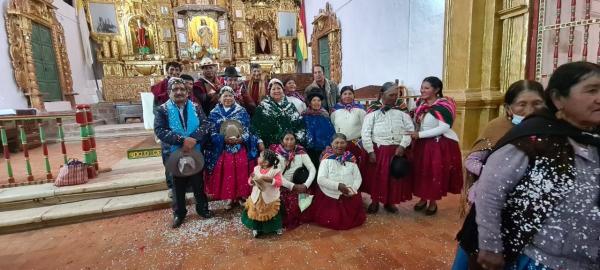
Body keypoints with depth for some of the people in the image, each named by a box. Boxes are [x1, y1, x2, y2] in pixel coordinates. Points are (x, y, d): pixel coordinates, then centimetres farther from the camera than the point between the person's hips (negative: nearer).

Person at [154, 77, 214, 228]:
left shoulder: (195, 108, 0)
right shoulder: (163, 110, -5)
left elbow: (206, 124, -11)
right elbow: (159, 130, -18)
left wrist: (193, 139, -27)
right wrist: (182, 140, -28)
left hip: (195, 154, 1)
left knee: (198, 183, 15)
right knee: (178, 186, 15)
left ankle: (202, 208, 34)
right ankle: (179, 213, 33)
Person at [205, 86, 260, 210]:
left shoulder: (242, 111, 4)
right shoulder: (214, 113, 4)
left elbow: (248, 129, 1)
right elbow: (212, 133, -2)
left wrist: (240, 139, -17)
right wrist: (224, 139, -17)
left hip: (241, 148, 0)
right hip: (223, 149, 0)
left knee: (241, 172, 2)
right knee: (227, 173, 2)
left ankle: (242, 195, 19)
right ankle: (229, 197, 18)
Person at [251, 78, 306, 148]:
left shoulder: (290, 105, 10)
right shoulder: (263, 106, 1)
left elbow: (300, 123, 11)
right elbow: (254, 125, -2)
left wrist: (298, 138, 0)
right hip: (270, 145, -3)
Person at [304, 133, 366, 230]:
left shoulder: (351, 159, 4)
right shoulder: (326, 159, -4)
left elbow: (358, 178, 5)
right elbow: (320, 179, -12)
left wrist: (352, 190, -14)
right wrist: (337, 185, -22)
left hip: (349, 197, 2)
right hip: (330, 197, -2)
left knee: (353, 219, -7)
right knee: (331, 221, -11)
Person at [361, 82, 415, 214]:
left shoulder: (402, 113, 9)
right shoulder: (373, 113, 0)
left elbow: (410, 130, 0)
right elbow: (365, 134, -6)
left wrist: (402, 146, -13)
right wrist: (370, 151, -12)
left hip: (397, 150, 3)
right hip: (378, 150, -2)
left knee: (395, 177, 9)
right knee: (376, 176, 4)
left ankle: (390, 202, 29)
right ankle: (375, 201, 24)